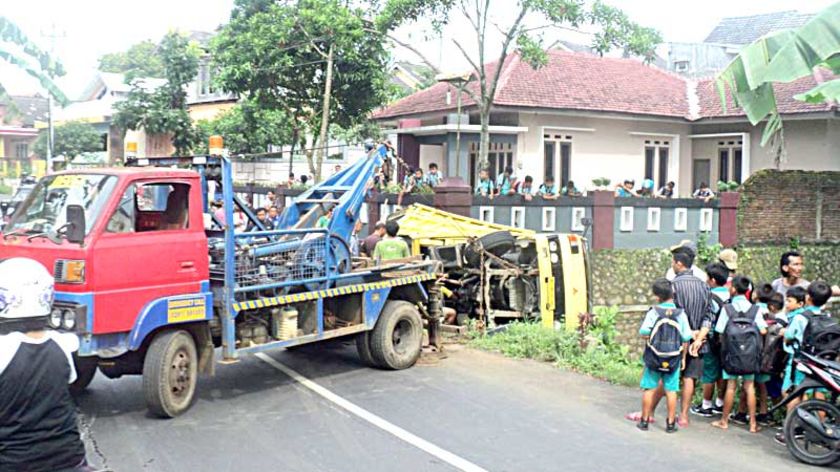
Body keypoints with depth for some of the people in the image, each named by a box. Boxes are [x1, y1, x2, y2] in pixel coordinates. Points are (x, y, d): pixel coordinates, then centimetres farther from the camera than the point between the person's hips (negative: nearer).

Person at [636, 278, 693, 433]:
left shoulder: (653, 313, -10)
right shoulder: (681, 314, -4)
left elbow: (643, 333, -16)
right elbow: (686, 339, -2)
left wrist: (653, 338, 5)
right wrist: (682, 357, 10)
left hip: (654, 358, -1)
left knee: (649, 389, 9)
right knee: (671, 391, 8)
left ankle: (645, 420, 17)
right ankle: (671, 423, 13)